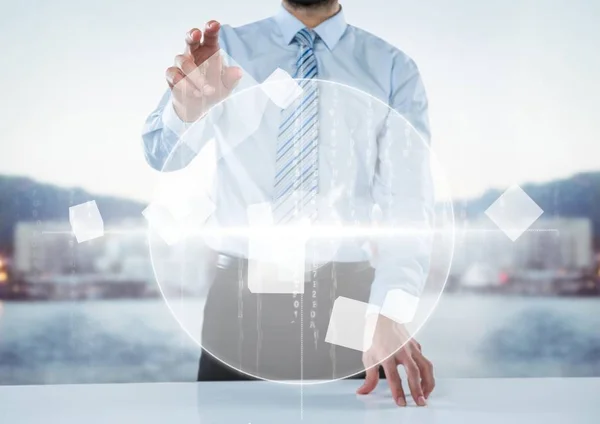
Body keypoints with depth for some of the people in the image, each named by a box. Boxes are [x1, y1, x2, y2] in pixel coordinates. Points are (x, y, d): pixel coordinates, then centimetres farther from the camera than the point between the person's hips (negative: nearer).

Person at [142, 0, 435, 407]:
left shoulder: (393, 68, -1)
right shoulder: (228, 48, 2)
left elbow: (407, 197, -12)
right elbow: (162, 153, -12)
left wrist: (389, 312, -27)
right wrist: (187, 107, -36)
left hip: (351, 297, 0)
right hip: (243, 296, 1)